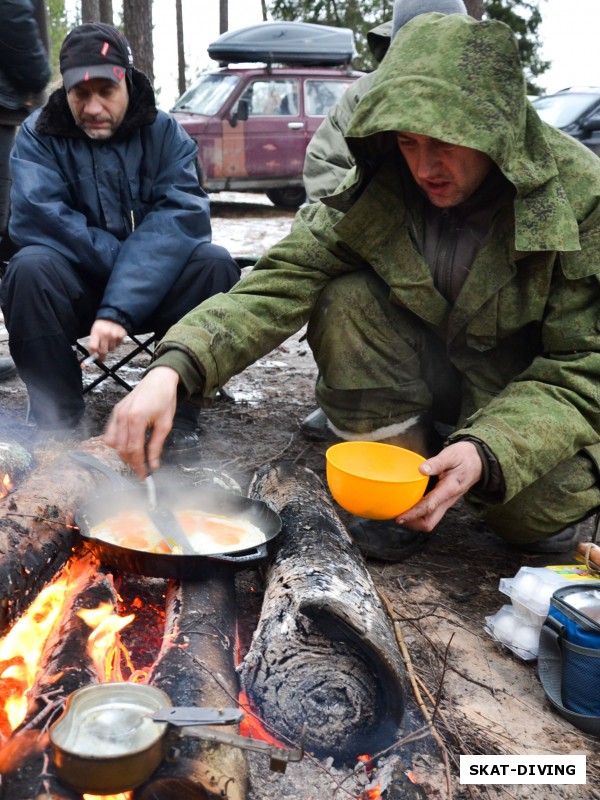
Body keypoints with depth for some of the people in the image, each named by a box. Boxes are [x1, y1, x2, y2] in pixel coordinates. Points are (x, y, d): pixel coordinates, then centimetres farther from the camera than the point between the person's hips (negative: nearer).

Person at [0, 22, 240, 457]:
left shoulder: (166, 133, -5)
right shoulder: (39, 134, -4)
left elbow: (180, 220, -21)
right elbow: (37, 218, -20)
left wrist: (119, 307, -33)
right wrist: (122, 258, -23)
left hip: (155, 289, 1)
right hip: (75, 287, 0)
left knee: (215, 265, -27)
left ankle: (179, 414, -18)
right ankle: (59, 422, -19)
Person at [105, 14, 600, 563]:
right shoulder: (378, 189, -17)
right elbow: (279, 284, -24)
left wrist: (486, 452, -40)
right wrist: (171, 370, -40)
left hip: (536, 389, -2)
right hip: (438, 366, 3)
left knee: (535, 511, -31)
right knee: (345, 299, -24)